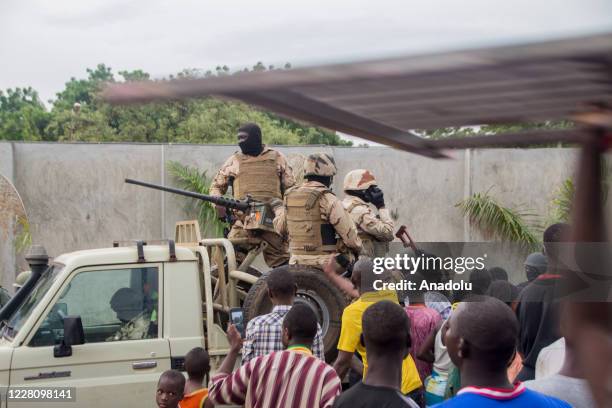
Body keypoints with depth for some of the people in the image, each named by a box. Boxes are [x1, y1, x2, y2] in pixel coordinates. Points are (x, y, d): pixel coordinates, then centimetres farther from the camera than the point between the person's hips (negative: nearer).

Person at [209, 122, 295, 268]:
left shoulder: (277, 158, 11)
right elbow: (216, 186, 16)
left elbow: (290, 189, 13)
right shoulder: (234, 161, 12)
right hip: (242, 222, 0)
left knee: (283, 266, 1)